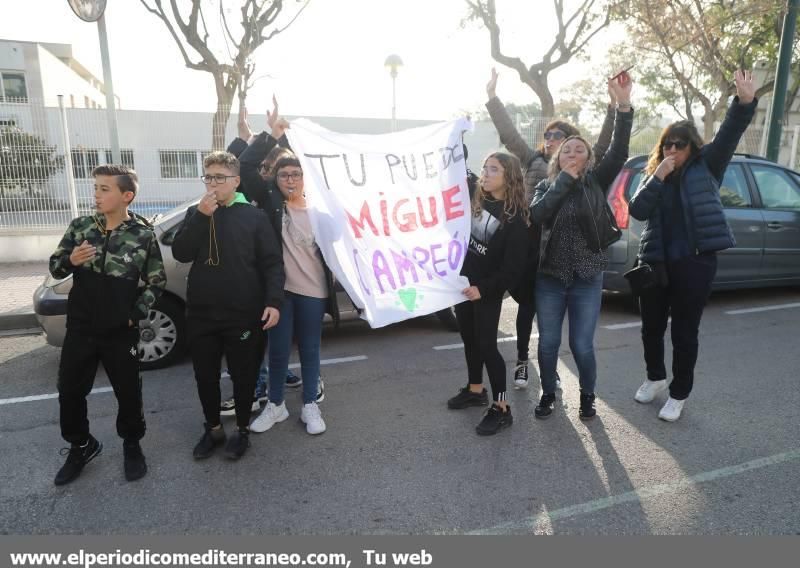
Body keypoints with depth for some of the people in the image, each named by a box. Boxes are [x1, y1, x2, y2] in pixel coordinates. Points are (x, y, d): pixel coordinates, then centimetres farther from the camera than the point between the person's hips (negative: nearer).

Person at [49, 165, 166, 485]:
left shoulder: (143, 234, -7)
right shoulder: (80, 227, 1)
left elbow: (157, 282, -2)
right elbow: (54, 267, 7)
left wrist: (136, 313, -10)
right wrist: (70, 260, -15)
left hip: (121, 332, -3)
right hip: (80, 328, 3)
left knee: (128, 392, 8)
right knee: (70, 392, 11)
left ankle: (132, 444, 32)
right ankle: (81, 446, 35)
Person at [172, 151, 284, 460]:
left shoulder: (253, 216, -2)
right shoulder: (195, 213, 9)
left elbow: (272, 263, -5)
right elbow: (180, 253, -4)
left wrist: (273, 301, -16)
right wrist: (202, 216, -14)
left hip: (243, 315, -3)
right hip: (201, 315, 3)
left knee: (243, 376, 10)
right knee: (205, 376, 14)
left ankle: (242, 429, 30)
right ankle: (213, 428, 35)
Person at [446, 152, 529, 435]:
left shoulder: (515, 217, -14)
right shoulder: (475, 200, 3)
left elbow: (513, 266, -16)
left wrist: (483, 288, -20)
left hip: (487, 290, -6)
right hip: (462, 282, 6)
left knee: (486, 344, -4)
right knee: (469, 339, 16)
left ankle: (501, 408, 8)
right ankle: (475, 390, 34)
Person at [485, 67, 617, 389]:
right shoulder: (533, 160, 11)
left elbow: (604, 147, -3)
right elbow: (508, 133, 10)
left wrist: (614, 108, -13)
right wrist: (492, 97, 7)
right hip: (530, 241, 0)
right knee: (527, 304, 9)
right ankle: (522, 361, 23)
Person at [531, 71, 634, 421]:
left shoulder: (596, 181, 1)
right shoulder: (546, 185, 4)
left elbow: (619, 152, -15)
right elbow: (537, 214, -16)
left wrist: (623, 103, -24)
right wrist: (565, 179, -17)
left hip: (586, 279, -1)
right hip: (549, 277, 1)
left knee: (582, 345, 5)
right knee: (548, 342, 10)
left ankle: (587, 397, 30)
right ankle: (548, 394, 31)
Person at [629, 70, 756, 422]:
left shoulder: (706, 167, 4)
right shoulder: (652, 175, 10)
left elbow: (729, 135, -11)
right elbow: (636, 210, -5)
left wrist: (745, 102, -27)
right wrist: (658, 178, -13)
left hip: (695, 263, -3)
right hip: (655, 263, 3)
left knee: (684, 332, 5)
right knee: (651, 327, 15)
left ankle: (679, 394, 22)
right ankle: (655, 378, 38)